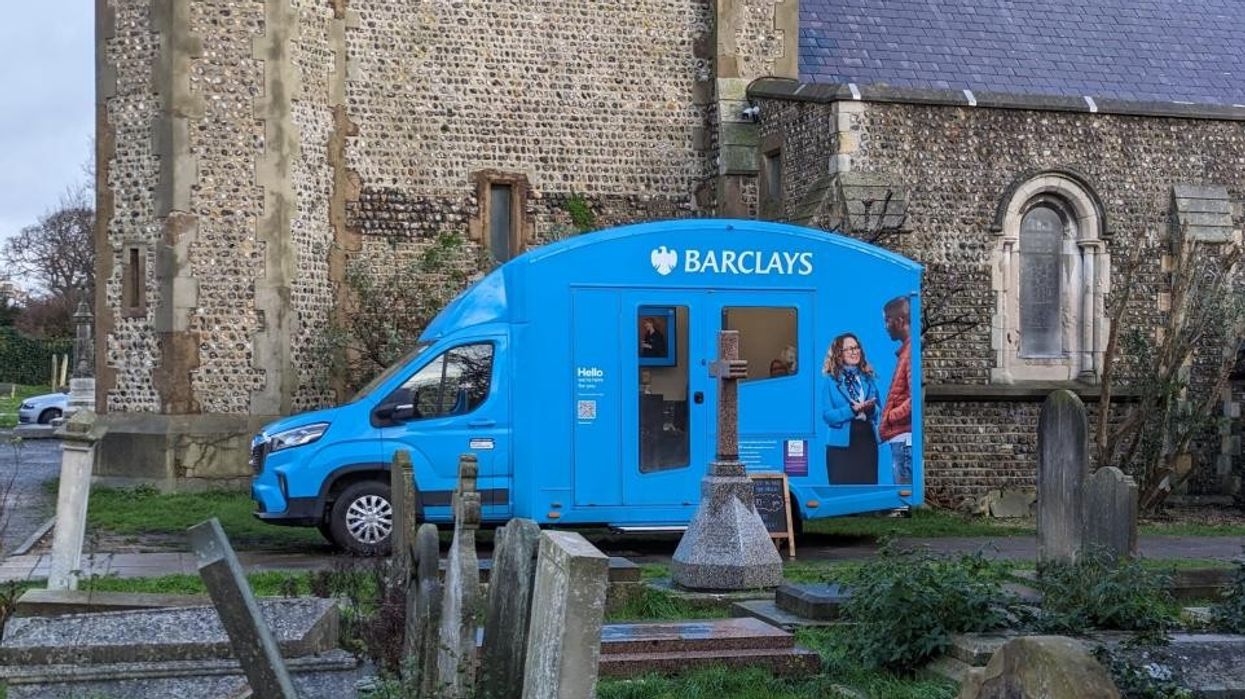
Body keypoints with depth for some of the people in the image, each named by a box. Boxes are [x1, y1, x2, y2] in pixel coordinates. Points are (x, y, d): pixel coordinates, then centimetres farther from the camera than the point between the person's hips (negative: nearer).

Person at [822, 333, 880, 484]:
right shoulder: (832, 381, 0)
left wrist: (871, 409, -9)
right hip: (841, 445, -4)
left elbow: (879, 412, 14)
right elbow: (827, 415, -7)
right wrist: (851, 409, -20)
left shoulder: (868, 379, 12)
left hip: (868, 443, 4)